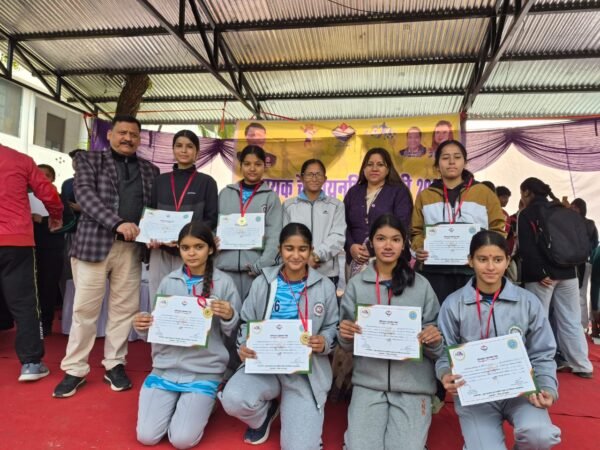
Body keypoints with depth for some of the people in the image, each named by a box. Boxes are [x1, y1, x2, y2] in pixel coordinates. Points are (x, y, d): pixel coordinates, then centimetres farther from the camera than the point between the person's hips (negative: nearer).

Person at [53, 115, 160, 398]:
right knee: (85, 308, 2)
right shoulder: (89, 160, 8)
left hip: (131, 247, 2)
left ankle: (115, 364, 20)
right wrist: (117, 223, -20)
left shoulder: (150, 171, 15)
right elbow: (85, 193, -7)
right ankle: (75, 370, 15)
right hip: (94, 242, -2)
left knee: (124, 308, 6)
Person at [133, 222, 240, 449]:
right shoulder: (169, 282, 2)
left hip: (204, 371, -3)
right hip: (166, 367, 3)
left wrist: (229, 317, -24)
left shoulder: (223, 283, -7)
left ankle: (202, 403, 20)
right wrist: (142, 326, -13)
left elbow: (234, 332, -3)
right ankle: (174, 402, 25)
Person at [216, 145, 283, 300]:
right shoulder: (225, 193, 13)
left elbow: (274, 235, -1)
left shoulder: (271, 197, 6)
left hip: (255, 267, -2)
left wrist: (262, 264, -11)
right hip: (226, 266, 2)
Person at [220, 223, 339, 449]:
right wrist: (244, 345, -13)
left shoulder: (325, 287, 0)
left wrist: (324, 342, -17)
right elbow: (247, 322, 7)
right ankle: (264, 415, 9)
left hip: (307, 370, -1)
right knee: (233, 399, -28)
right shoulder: (263, 282, 1)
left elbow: (333, 328, 5)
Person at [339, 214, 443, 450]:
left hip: (414, 384, 0)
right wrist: (345, 335, -15)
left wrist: (434, 341, -16)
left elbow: (434, 347, 6)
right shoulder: (356, 285, 2)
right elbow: (346, 344, 7)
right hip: (368, 382, 1)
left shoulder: (421, 285, 1)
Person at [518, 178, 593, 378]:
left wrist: (539, 273, -15)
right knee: (571, 320, 10)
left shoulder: (526, 214, -4)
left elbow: (527, 248, -15)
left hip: (541, 274, -6)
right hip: (566, 271, 6)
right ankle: (582, 365, 13)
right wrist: (569, 263, 20)